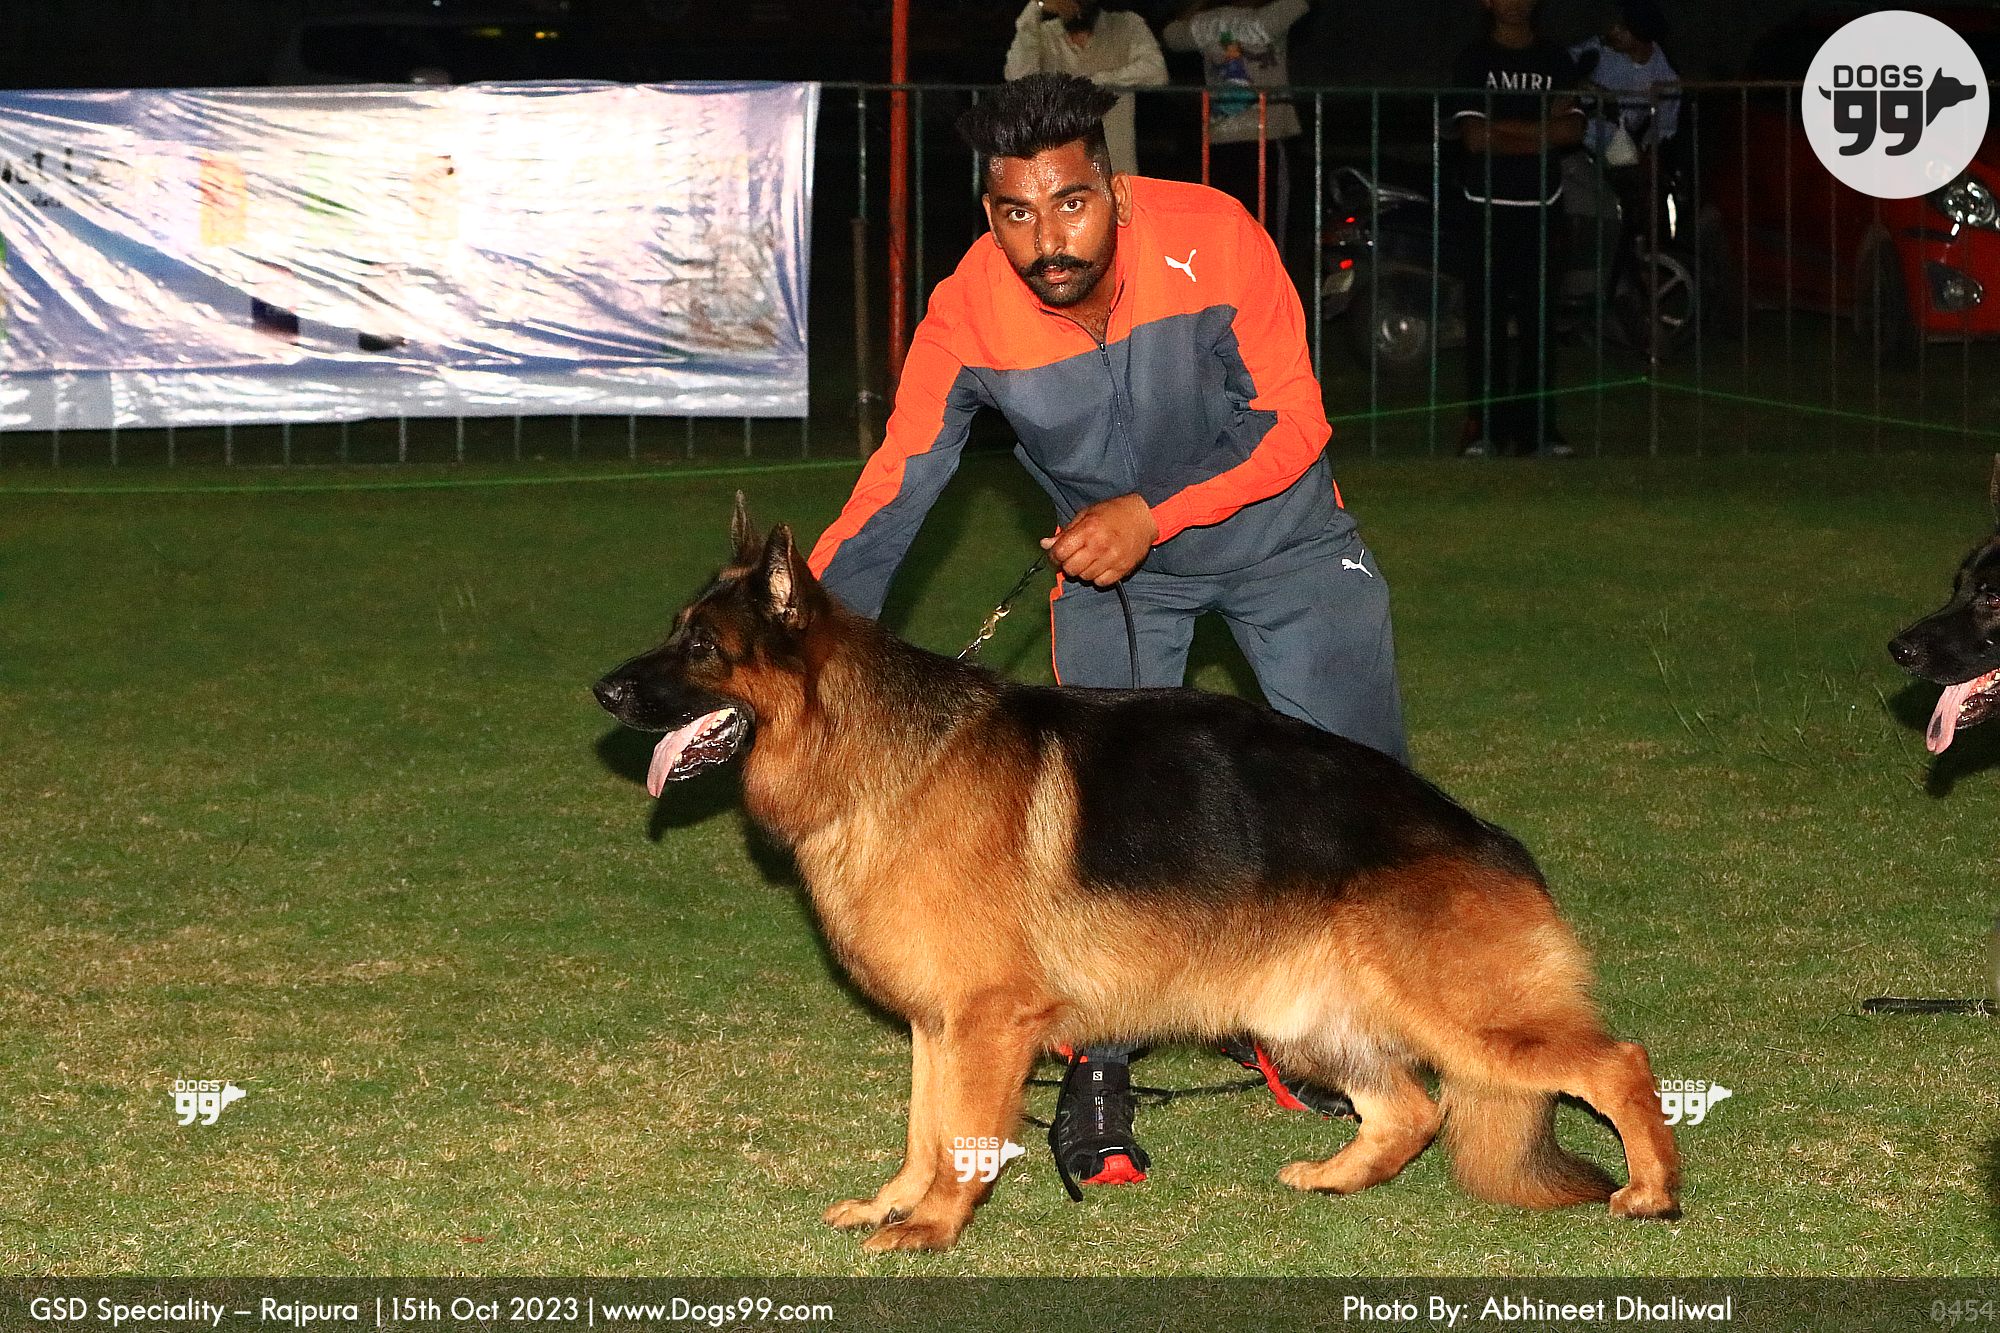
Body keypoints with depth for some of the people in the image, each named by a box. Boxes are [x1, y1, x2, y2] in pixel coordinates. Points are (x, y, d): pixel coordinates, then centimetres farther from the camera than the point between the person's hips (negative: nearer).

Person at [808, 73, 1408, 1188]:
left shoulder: (1209, 238, -31)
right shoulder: (970, 314, -26)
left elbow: (1291, 426, -23)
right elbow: (895, 489, -22)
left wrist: (1153, 514, -35)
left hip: (1278, 531, 0)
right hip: (1110, 557, 0)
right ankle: (1099, 1073, -5)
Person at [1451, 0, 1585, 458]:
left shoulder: (1556, 61, 11)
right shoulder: (1475, 60, 2)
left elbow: (1572, 131, -1)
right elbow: (1475, 137, -8)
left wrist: (1503, 126, -7)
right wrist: (1540, 132, -5)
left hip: (1541, 210, 3)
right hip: (1486, 209, -2)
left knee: (1539, 320, 1)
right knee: (1486, 320, -4)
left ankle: (1537, 424, 4)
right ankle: (1484, 425, -2)